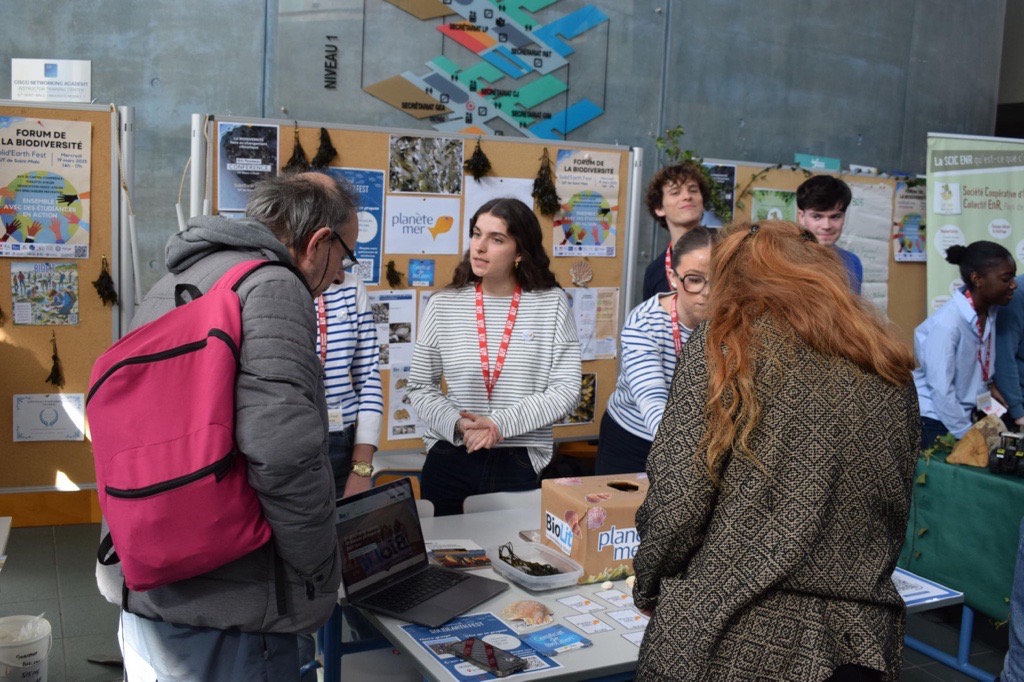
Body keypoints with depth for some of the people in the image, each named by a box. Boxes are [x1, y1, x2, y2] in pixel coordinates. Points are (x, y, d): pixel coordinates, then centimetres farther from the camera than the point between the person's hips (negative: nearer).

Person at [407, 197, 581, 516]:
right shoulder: (444, 304, 0)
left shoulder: (551, 303, -3)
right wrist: (457, 424, -14)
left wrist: (501, 423, -16)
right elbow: (420, 386, 5)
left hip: (520, 463, -1)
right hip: (449, 460, 1)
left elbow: (566, 390, -6)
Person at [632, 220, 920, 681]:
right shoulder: (891, 370, 7)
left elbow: (678, 501, -13)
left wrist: (648, 588, 3)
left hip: (734, 642, -5)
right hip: (859, 640, 5)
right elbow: (896, 512, 14)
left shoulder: (723, 343, -8)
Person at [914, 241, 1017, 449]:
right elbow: (941, 389, -24)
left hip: (968, 412, 7)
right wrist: (968, 434, -19)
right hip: (936, 419, -7)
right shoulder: (947, 323, -26)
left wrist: (989, 385, -1)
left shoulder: (990, 311, -3)